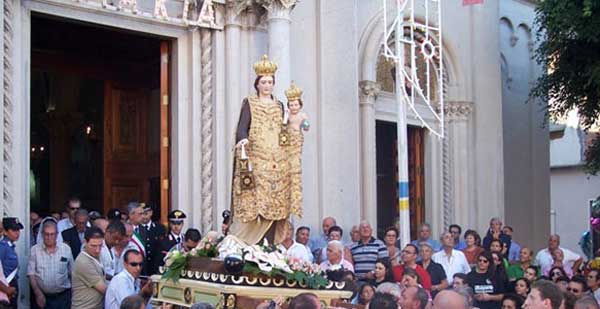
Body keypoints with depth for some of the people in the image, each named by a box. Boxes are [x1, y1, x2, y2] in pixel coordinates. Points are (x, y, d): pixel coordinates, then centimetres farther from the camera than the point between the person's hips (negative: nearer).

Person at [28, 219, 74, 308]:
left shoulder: (66, 249, 1)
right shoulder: (35, 250, -2)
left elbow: (72, 273, 7)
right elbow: (31, 274, -4)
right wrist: (38, 293, -13)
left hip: (63, 296, 0)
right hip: (42, 296, 0)